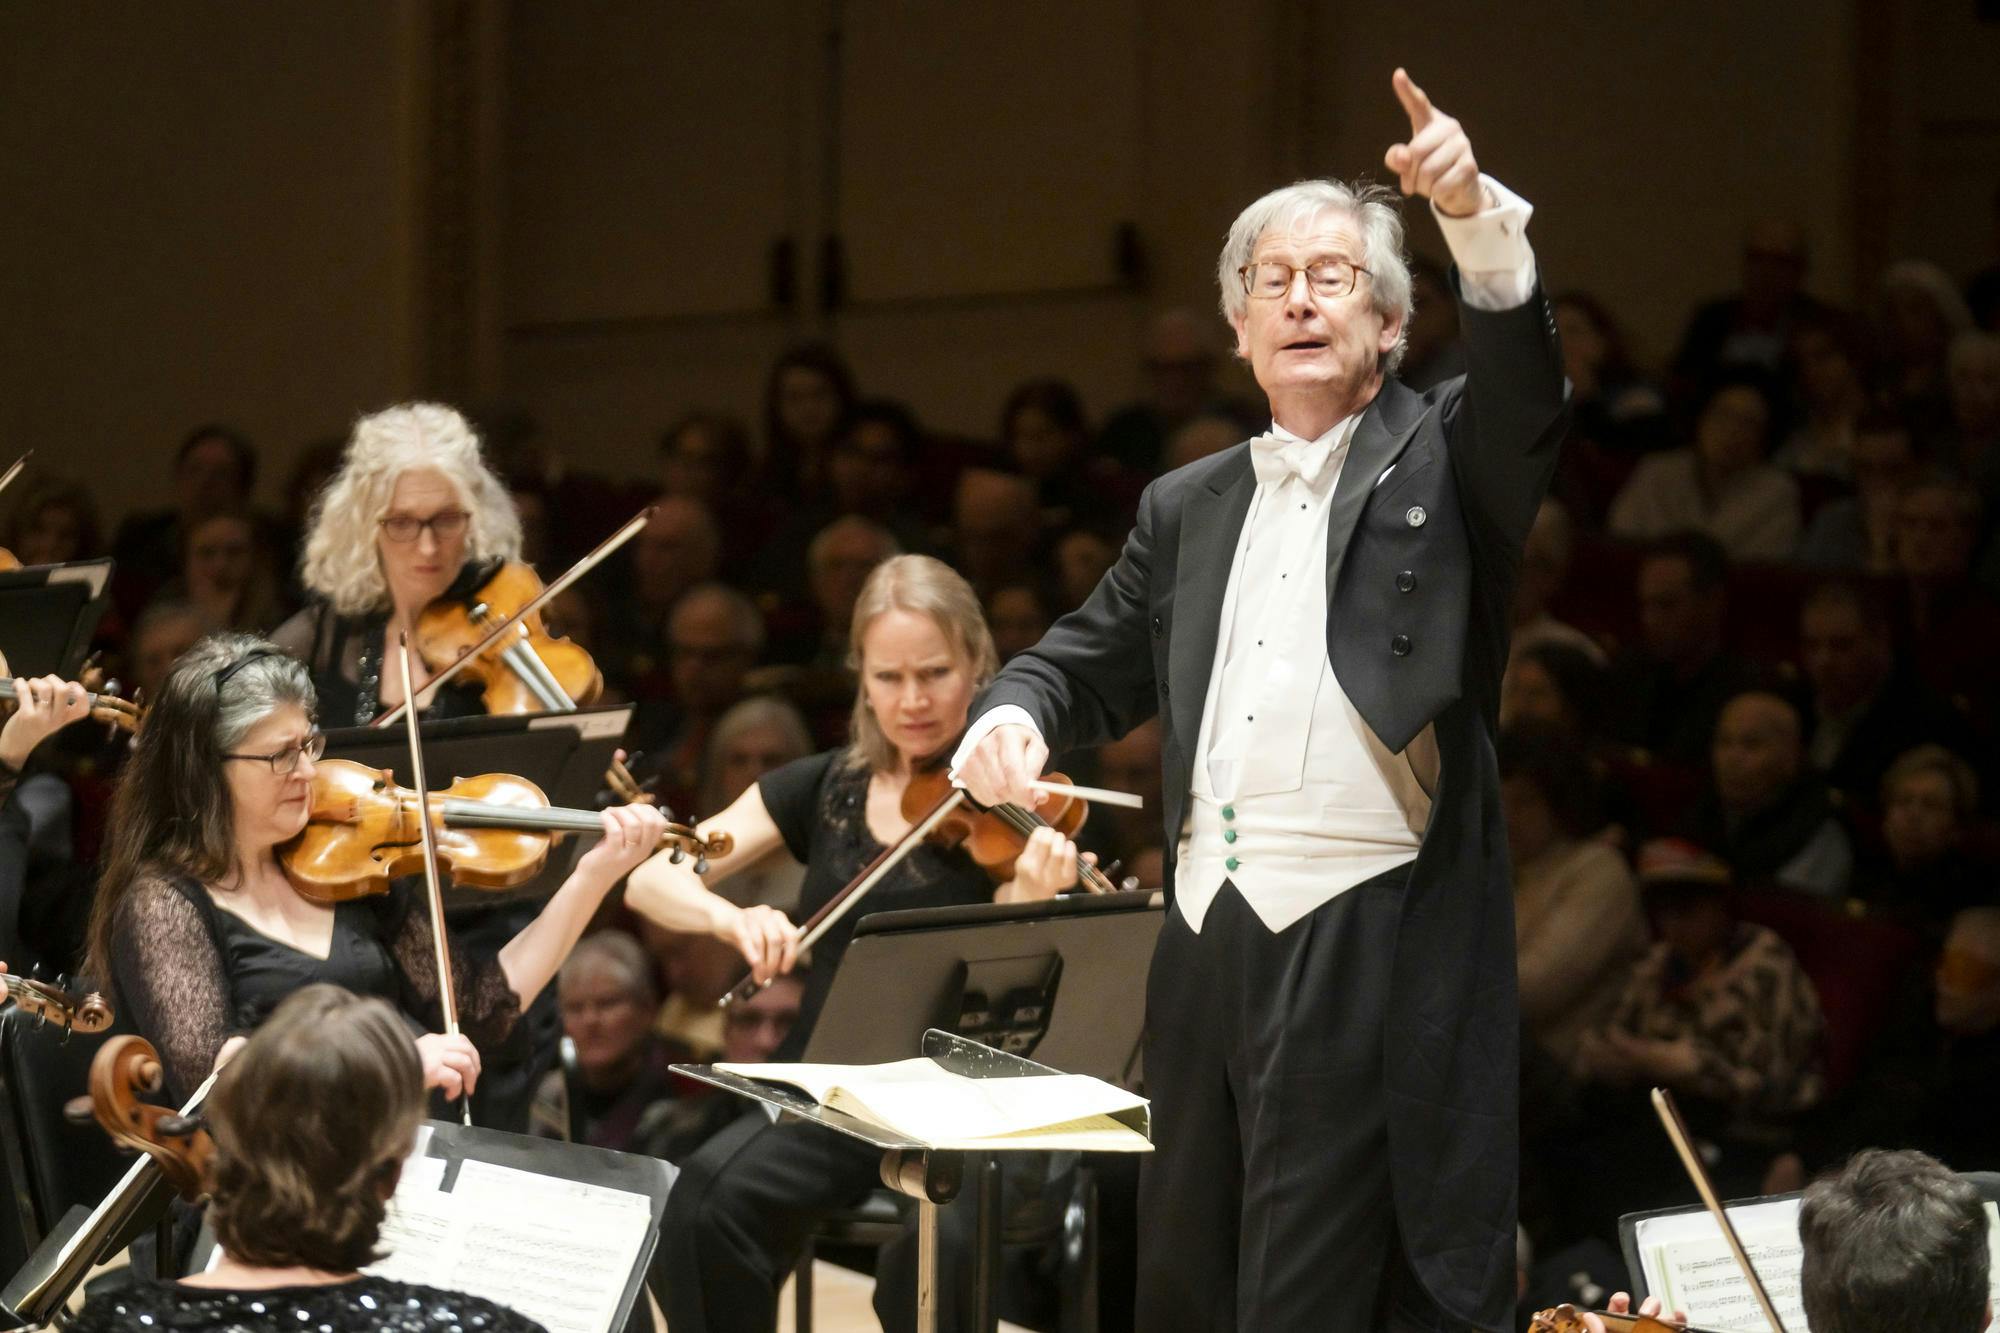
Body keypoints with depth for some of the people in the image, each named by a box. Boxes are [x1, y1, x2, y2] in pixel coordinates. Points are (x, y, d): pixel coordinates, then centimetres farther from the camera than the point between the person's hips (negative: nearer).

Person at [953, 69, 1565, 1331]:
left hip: (1369, 945, -6)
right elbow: (1097, 658, 24)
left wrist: (1479, 217, -33)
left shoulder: (1439, 461, 4)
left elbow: (1526, 391, -16)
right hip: (1208, 944, 6)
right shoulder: (1188, 509, 18)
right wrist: (1019, 711, 0)